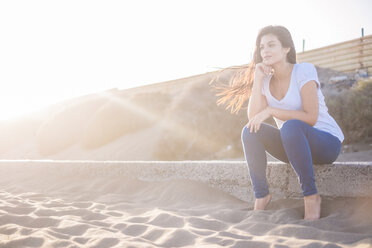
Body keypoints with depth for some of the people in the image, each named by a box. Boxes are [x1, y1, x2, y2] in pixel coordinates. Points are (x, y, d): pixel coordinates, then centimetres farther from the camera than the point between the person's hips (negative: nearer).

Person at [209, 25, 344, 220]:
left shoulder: (304, 70, -13)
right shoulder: (266, 80, 3)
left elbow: (311, 117, -21)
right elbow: (253, 117, -11)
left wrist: (271, 111, -25)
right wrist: (257, 79, -13)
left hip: (326, 142, -5)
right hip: (293, 145, 5)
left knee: (291, 126, -36)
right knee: (250, 131, -17)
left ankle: (311, 197, -26)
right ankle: (261, 196, -11)